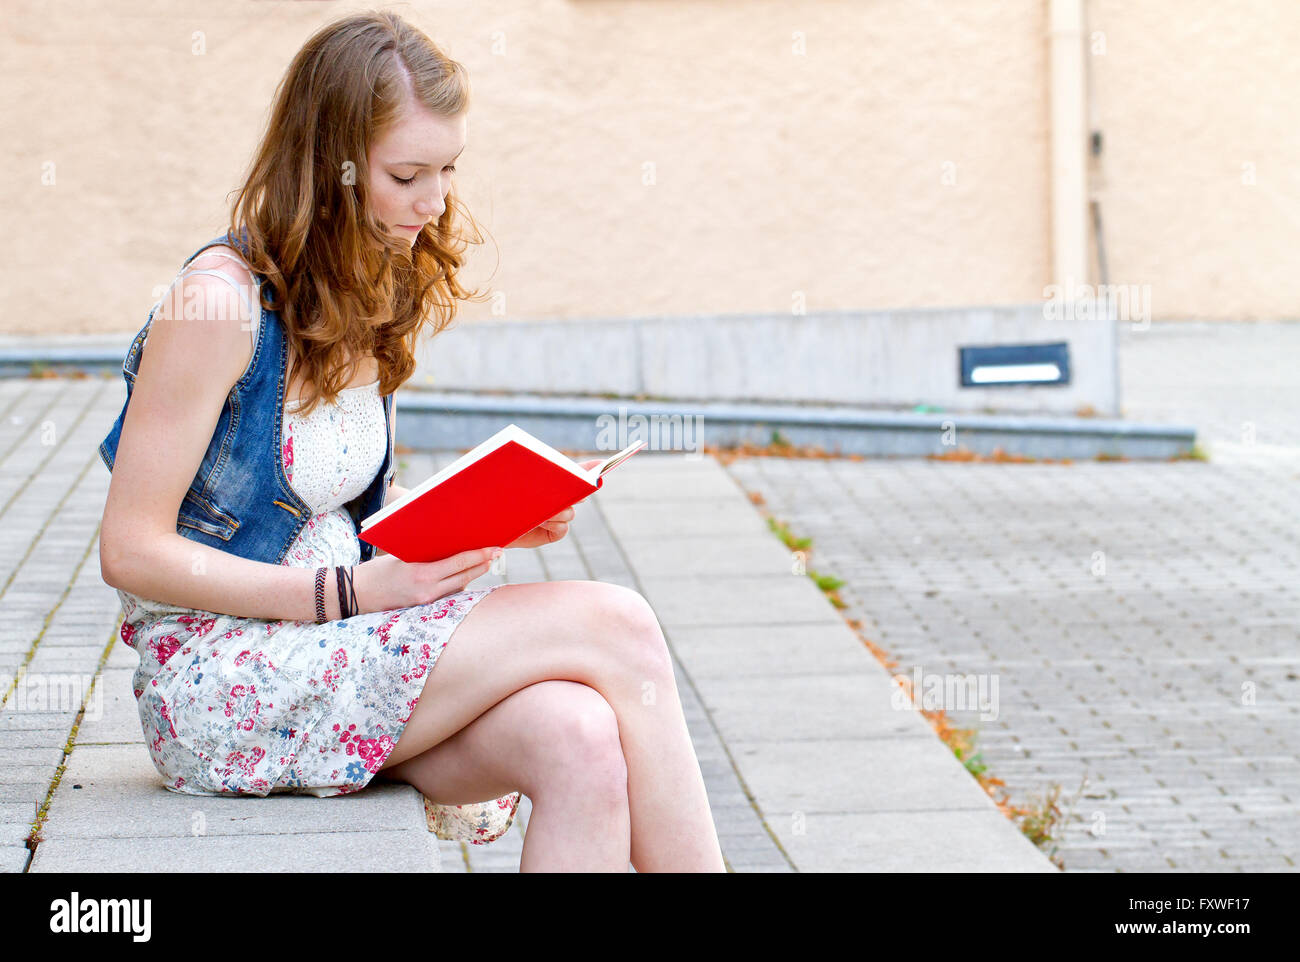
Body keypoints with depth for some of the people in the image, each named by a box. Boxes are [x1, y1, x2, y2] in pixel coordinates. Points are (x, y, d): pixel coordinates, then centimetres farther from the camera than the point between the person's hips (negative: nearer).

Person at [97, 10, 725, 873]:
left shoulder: (373, 300, 10)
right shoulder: (221, 299, -14)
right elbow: (132, 551, -15)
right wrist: (351, 593, -18)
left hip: (334, 647, 7)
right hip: (217, 681, -7)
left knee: (579, 742, -25)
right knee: (613, 626, -20)